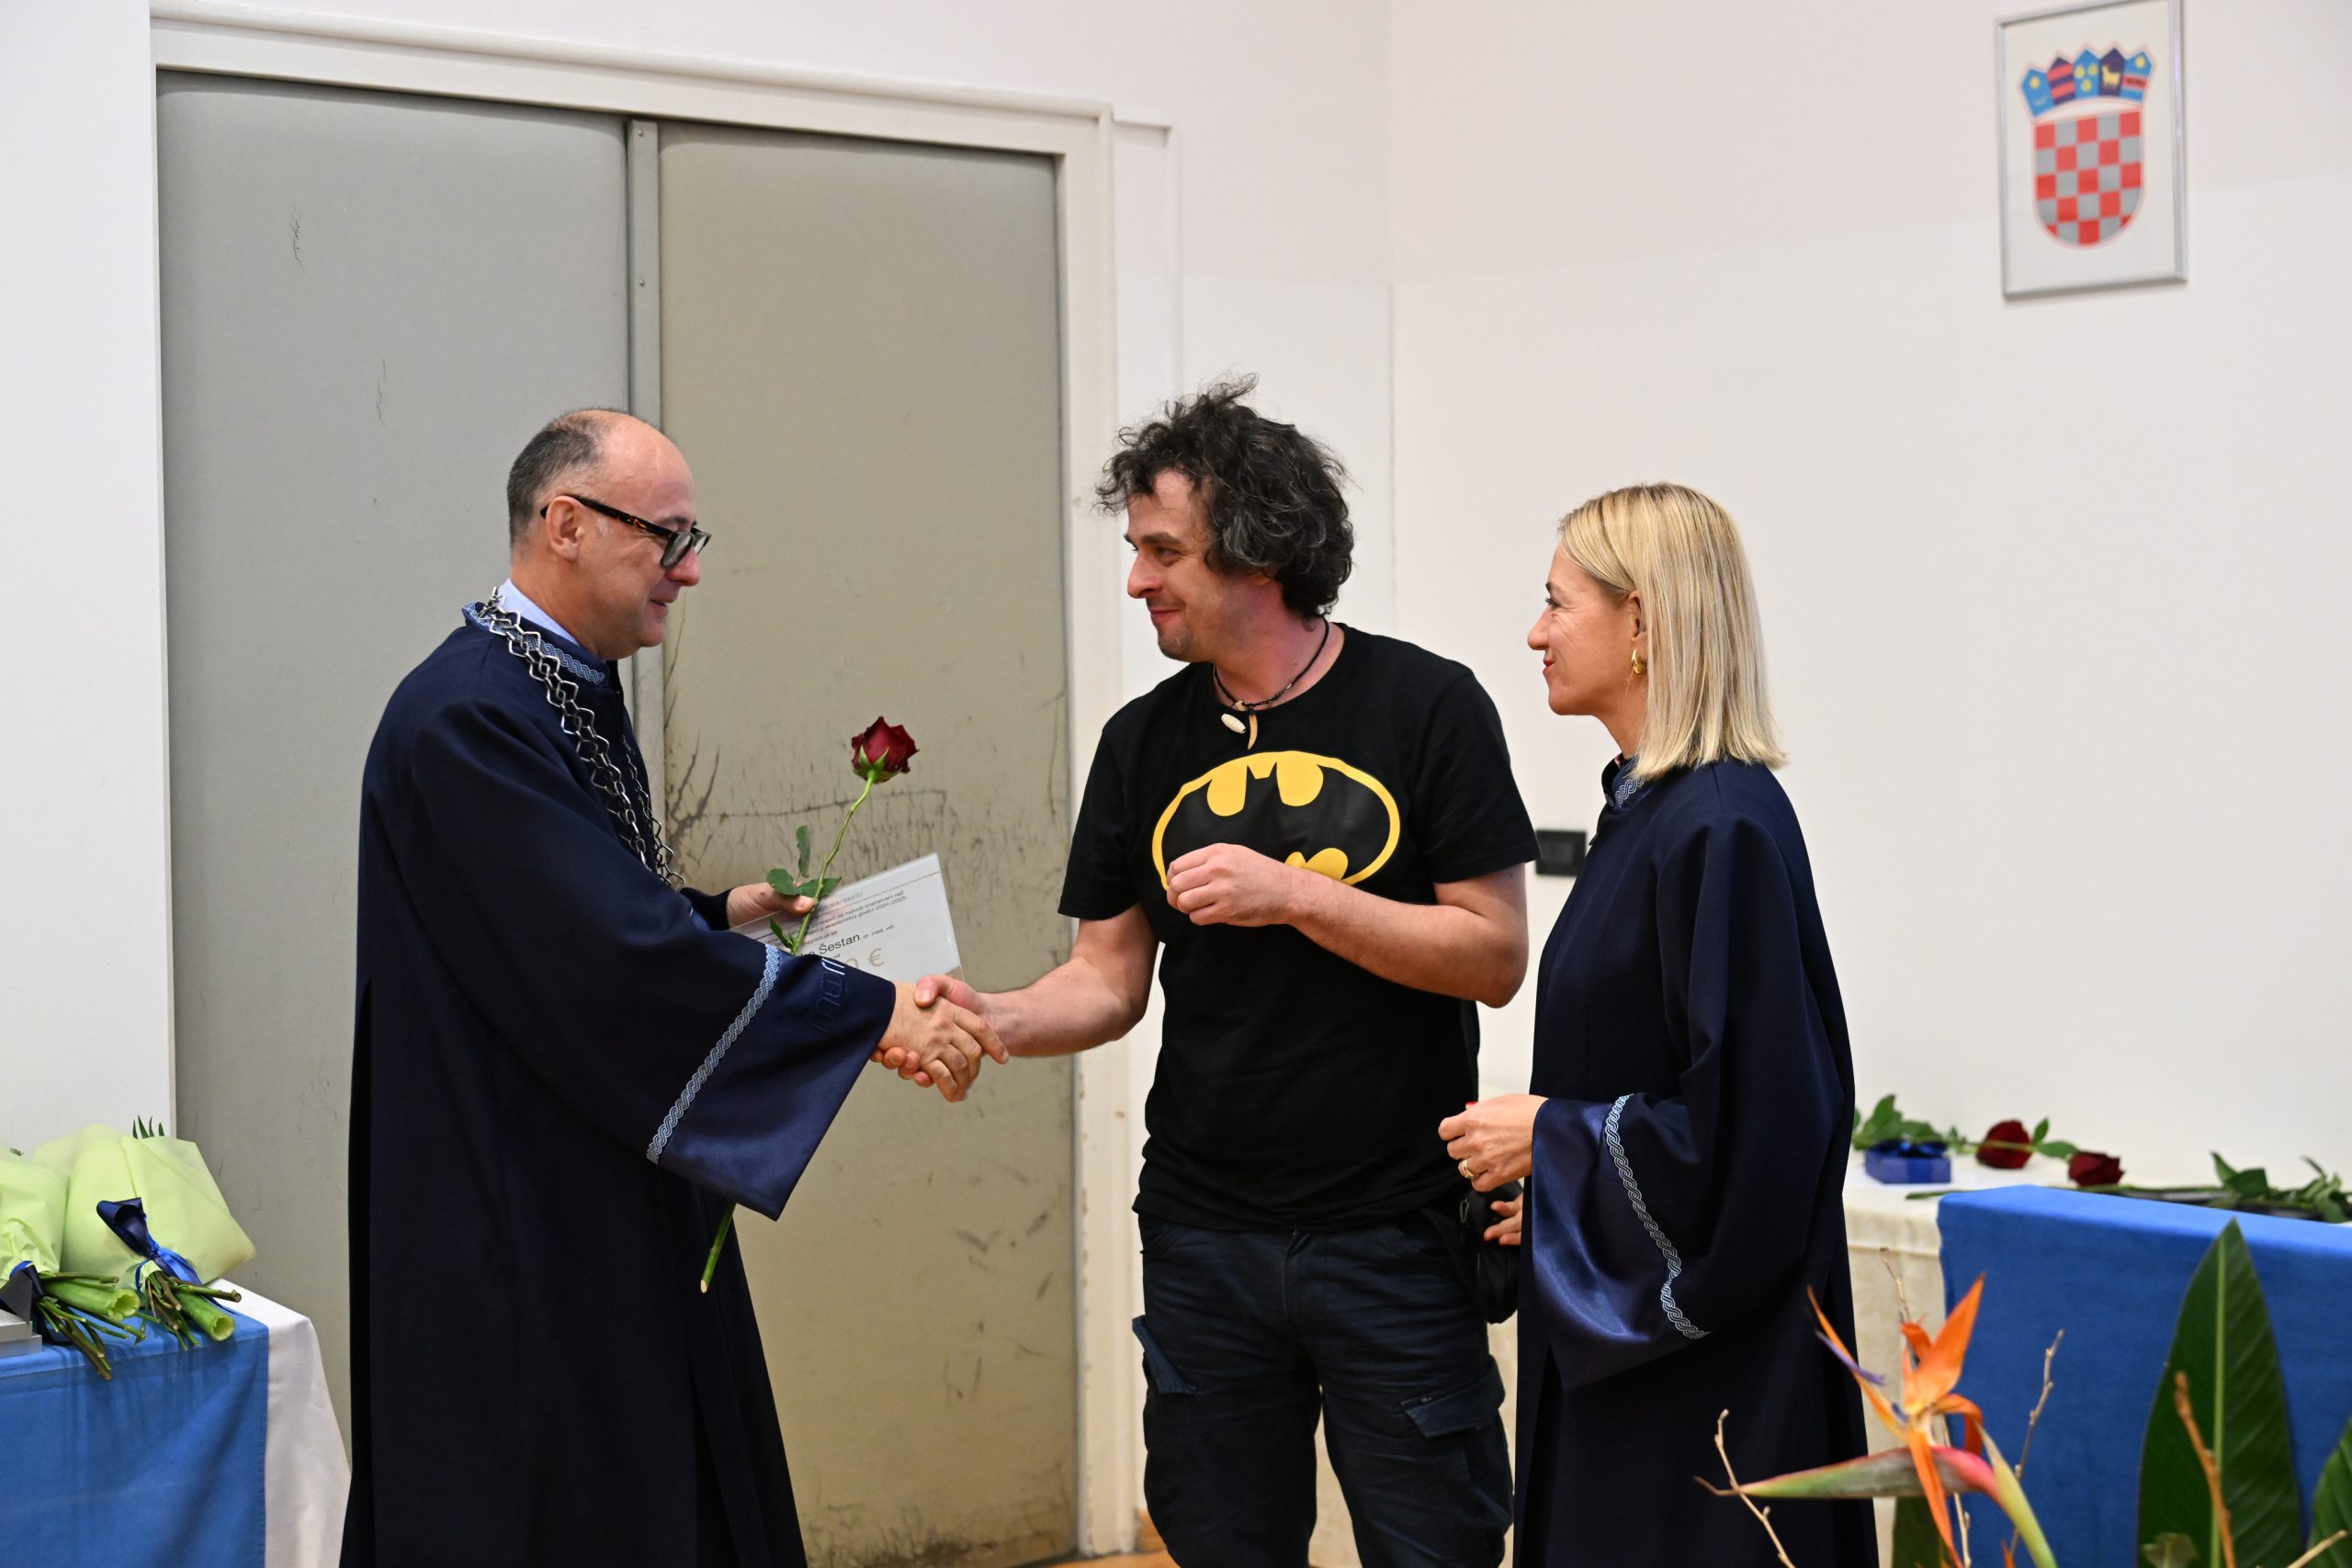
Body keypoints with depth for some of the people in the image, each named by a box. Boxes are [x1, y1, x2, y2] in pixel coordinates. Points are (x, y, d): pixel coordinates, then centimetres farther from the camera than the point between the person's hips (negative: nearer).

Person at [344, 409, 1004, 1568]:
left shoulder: (572, 694, 12)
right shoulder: (465, 717, -20)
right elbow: (615, 953, -26)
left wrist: (716, 914, 10)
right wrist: (873, 1015, -23)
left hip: (612, 1208, 10)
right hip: (521, 1227, -10)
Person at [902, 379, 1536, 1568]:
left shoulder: (1424, 707, -6)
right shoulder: (1146, 741, 6)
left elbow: (1494, 956, -9)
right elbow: (1110, 980, 7)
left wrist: (1293, 896, -19)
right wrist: (991, 1020, -13)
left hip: (1393, 1233, -4)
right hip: (1206, 1235, 4)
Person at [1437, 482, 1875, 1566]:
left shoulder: (1721, 829, -19)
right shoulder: (1649, 807, 11)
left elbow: (1751, 1111, -23)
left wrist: (1552, 1137, -13)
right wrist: (1558, 1186, 13)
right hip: (1622, 1326, 9)